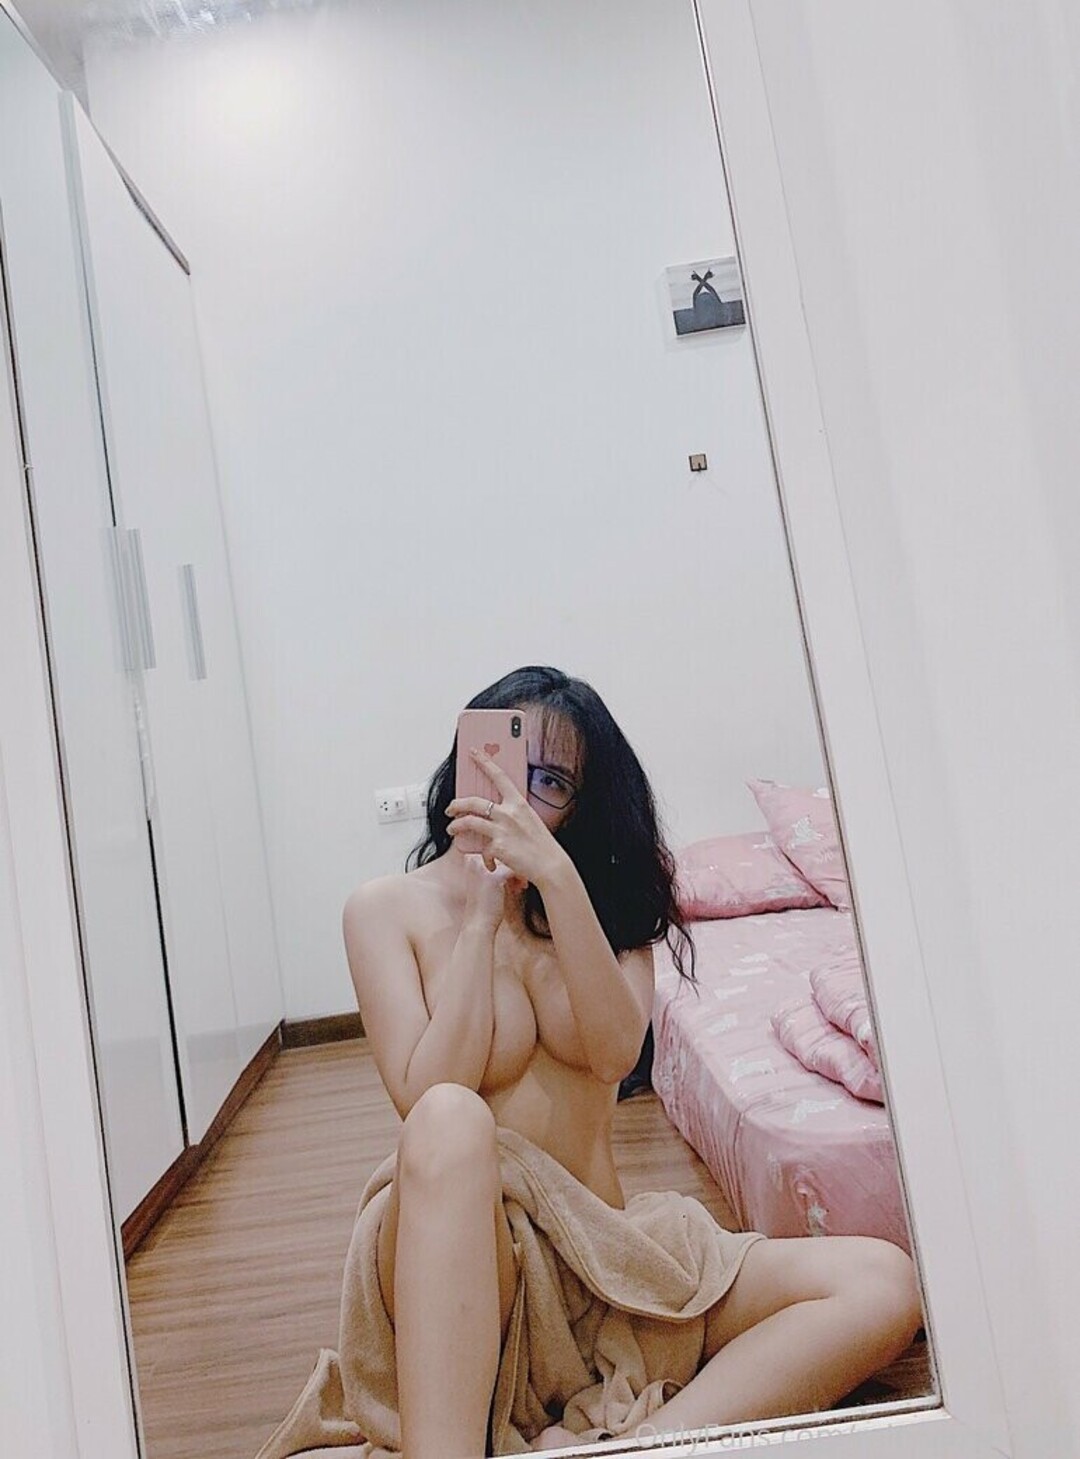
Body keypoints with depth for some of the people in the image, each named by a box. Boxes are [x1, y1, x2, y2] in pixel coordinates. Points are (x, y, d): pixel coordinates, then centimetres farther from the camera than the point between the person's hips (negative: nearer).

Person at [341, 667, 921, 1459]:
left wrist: (555, 875, -20)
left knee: (884, 1283, -18)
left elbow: (615, 1053, -10)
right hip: (461, 1260, -3)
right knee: (452, 1120, -38)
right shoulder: (388, 908, 0)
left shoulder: (605, 897, 8)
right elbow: (430, 1100, -12)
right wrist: (481, 915, -13)